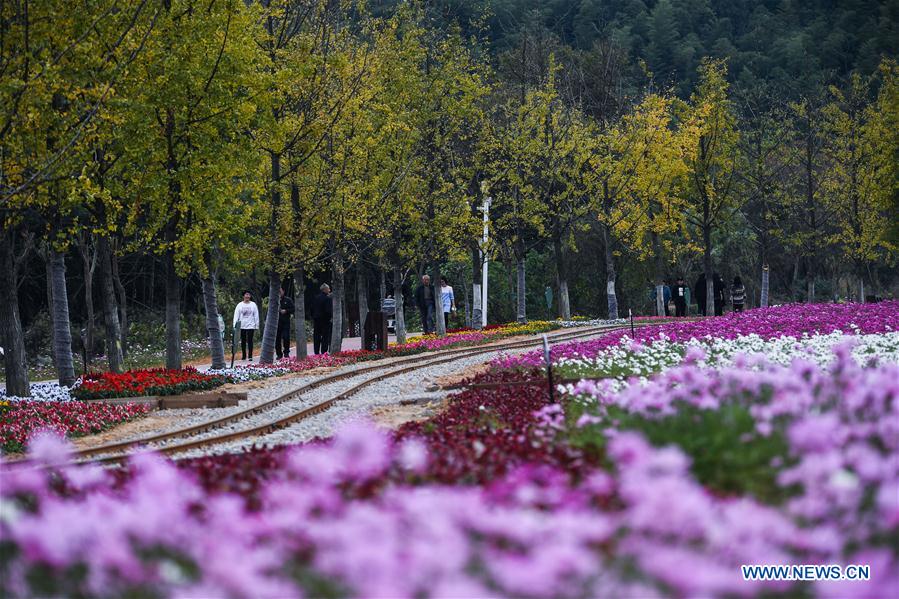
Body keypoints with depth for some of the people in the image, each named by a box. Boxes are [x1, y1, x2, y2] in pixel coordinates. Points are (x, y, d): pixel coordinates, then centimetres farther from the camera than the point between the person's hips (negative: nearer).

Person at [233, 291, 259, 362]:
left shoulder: (253, 304, 4)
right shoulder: (240, 305, 5)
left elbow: (256, 316, 5)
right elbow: (236, 315, 2)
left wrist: (257, 325, 0)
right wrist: (235, 325, -8)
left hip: (250, 326, -1)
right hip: (242, 326, 1)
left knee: (250, 341, -5)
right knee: (243, 341, 6)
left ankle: (250, 356, -3)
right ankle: (243, 355, 16)